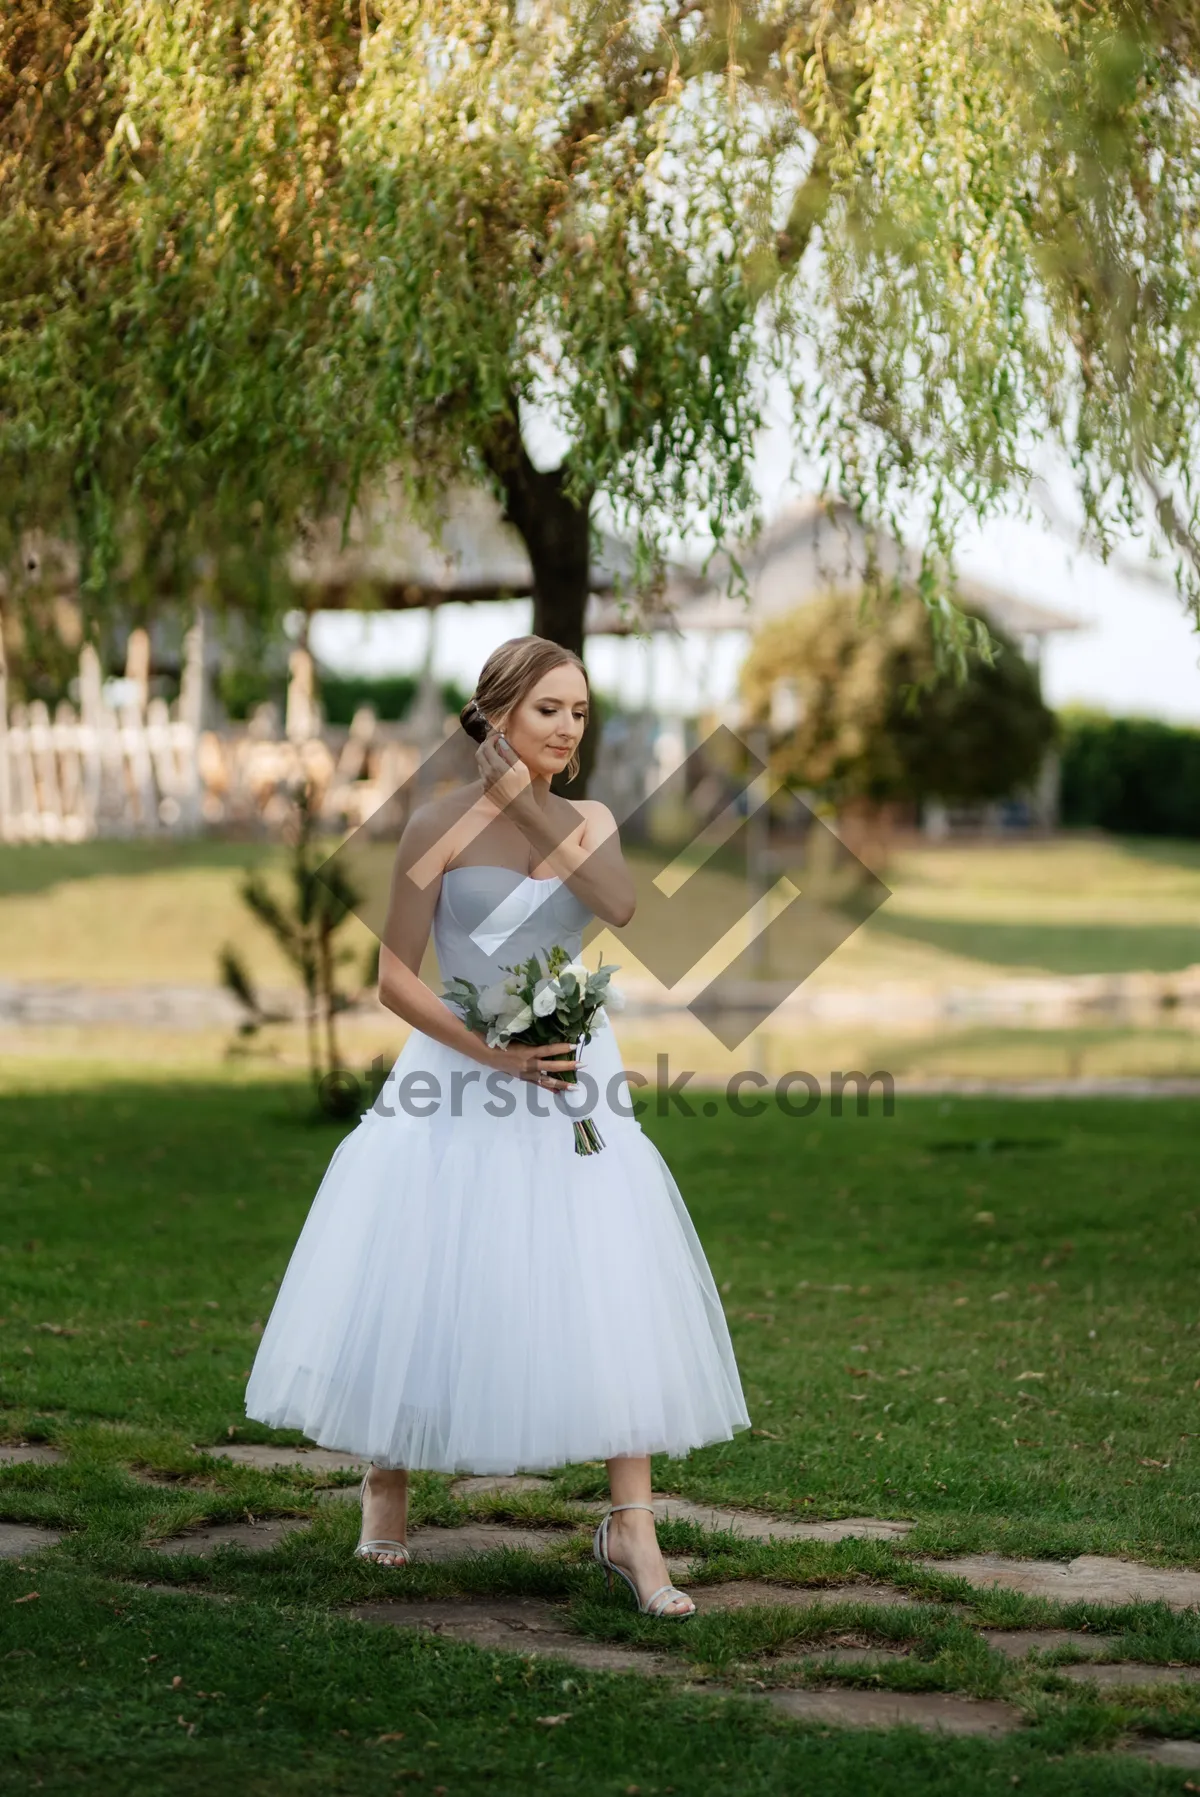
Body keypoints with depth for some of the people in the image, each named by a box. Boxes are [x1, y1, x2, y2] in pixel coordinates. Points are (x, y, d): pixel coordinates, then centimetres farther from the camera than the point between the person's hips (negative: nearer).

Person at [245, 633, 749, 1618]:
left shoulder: (590, 819, 6)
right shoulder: (441, 823, -6)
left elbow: (622, 904, -17)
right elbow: (395, 977, -8)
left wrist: (532, 802, -17)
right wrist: (494, 1053, -17)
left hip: (574, 1077, 3)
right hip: (460, 1075, -3)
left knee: (612, 1299, -4)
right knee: (428, 1291, 6)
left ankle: (632, 1527, -1)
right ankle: (388, 1485, 29)